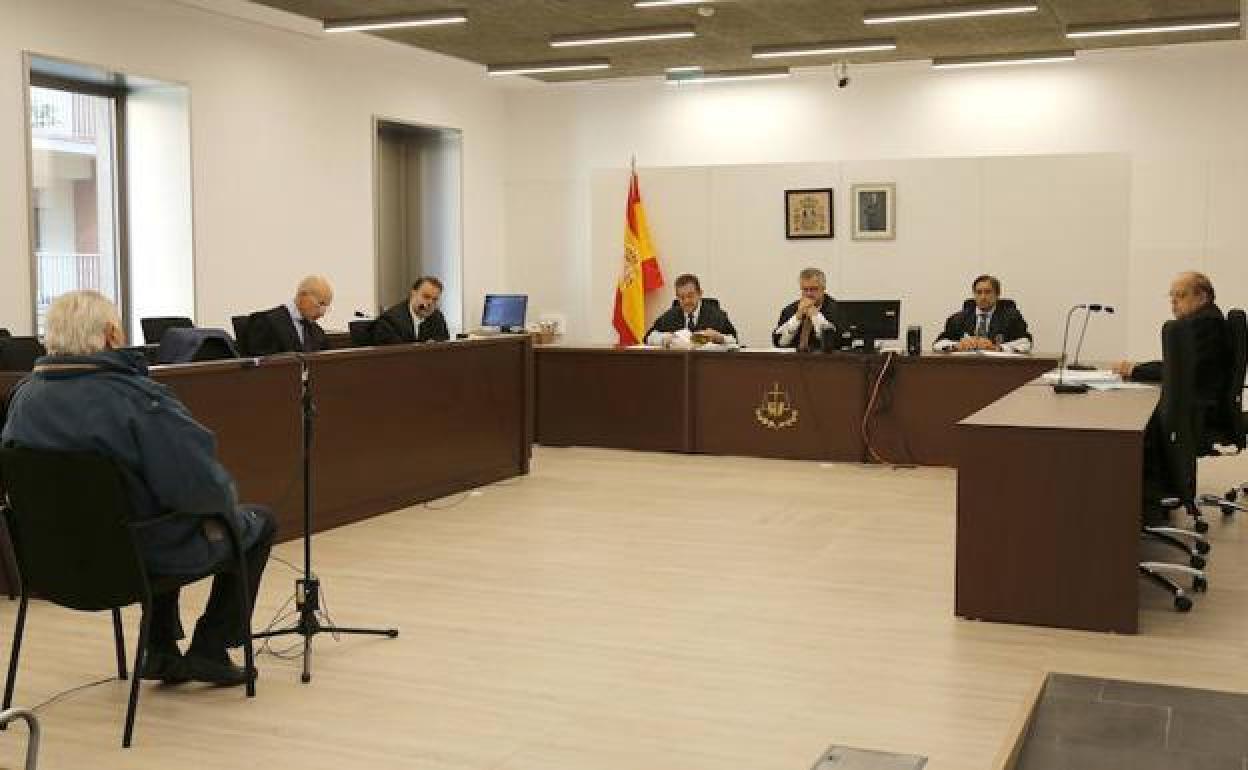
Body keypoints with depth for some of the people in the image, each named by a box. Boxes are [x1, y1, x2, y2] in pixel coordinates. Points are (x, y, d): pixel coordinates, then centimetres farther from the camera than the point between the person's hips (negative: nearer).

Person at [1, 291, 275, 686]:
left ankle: (161, 650, 33)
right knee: (258, 522, 18)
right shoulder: (138, 398, -28)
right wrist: (226, 500, -6)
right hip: (150, 557, -7)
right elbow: (203, 485, -30)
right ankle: (209, 651, 19)